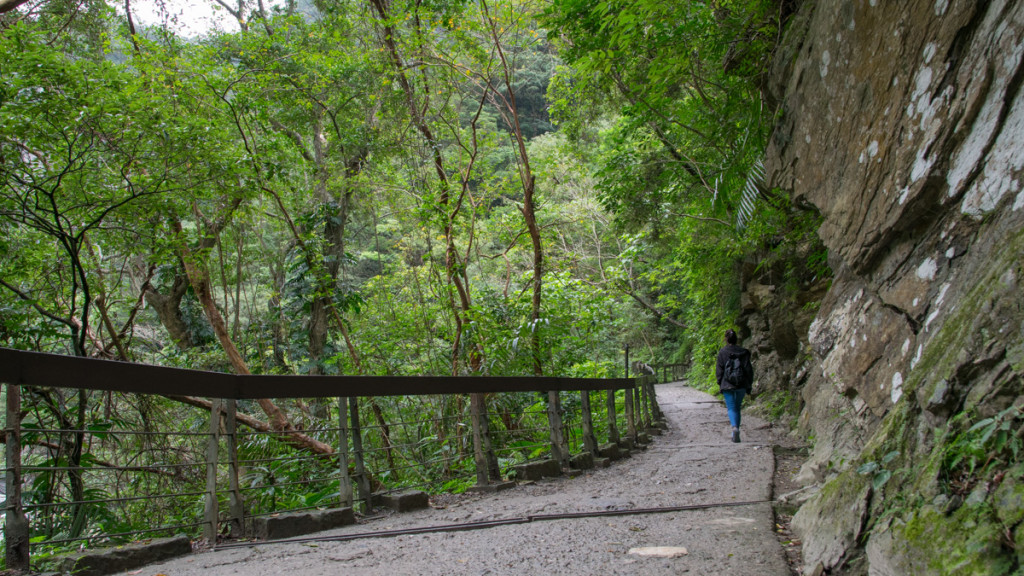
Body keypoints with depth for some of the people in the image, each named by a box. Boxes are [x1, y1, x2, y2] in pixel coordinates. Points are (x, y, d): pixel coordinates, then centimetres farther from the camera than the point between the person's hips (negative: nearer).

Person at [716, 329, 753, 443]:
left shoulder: (722, 352, -6)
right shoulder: (743, 352, 1)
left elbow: (719, 370, -4)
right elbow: (749, 369, 2)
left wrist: (720, 384, 5)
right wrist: (749, 386, 8)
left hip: (727, 385, -2)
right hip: (741, 385, 3)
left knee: (731, 408, 0)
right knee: (737, 408, 15)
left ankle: (735, 427, -26)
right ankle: (736, 434, 17)